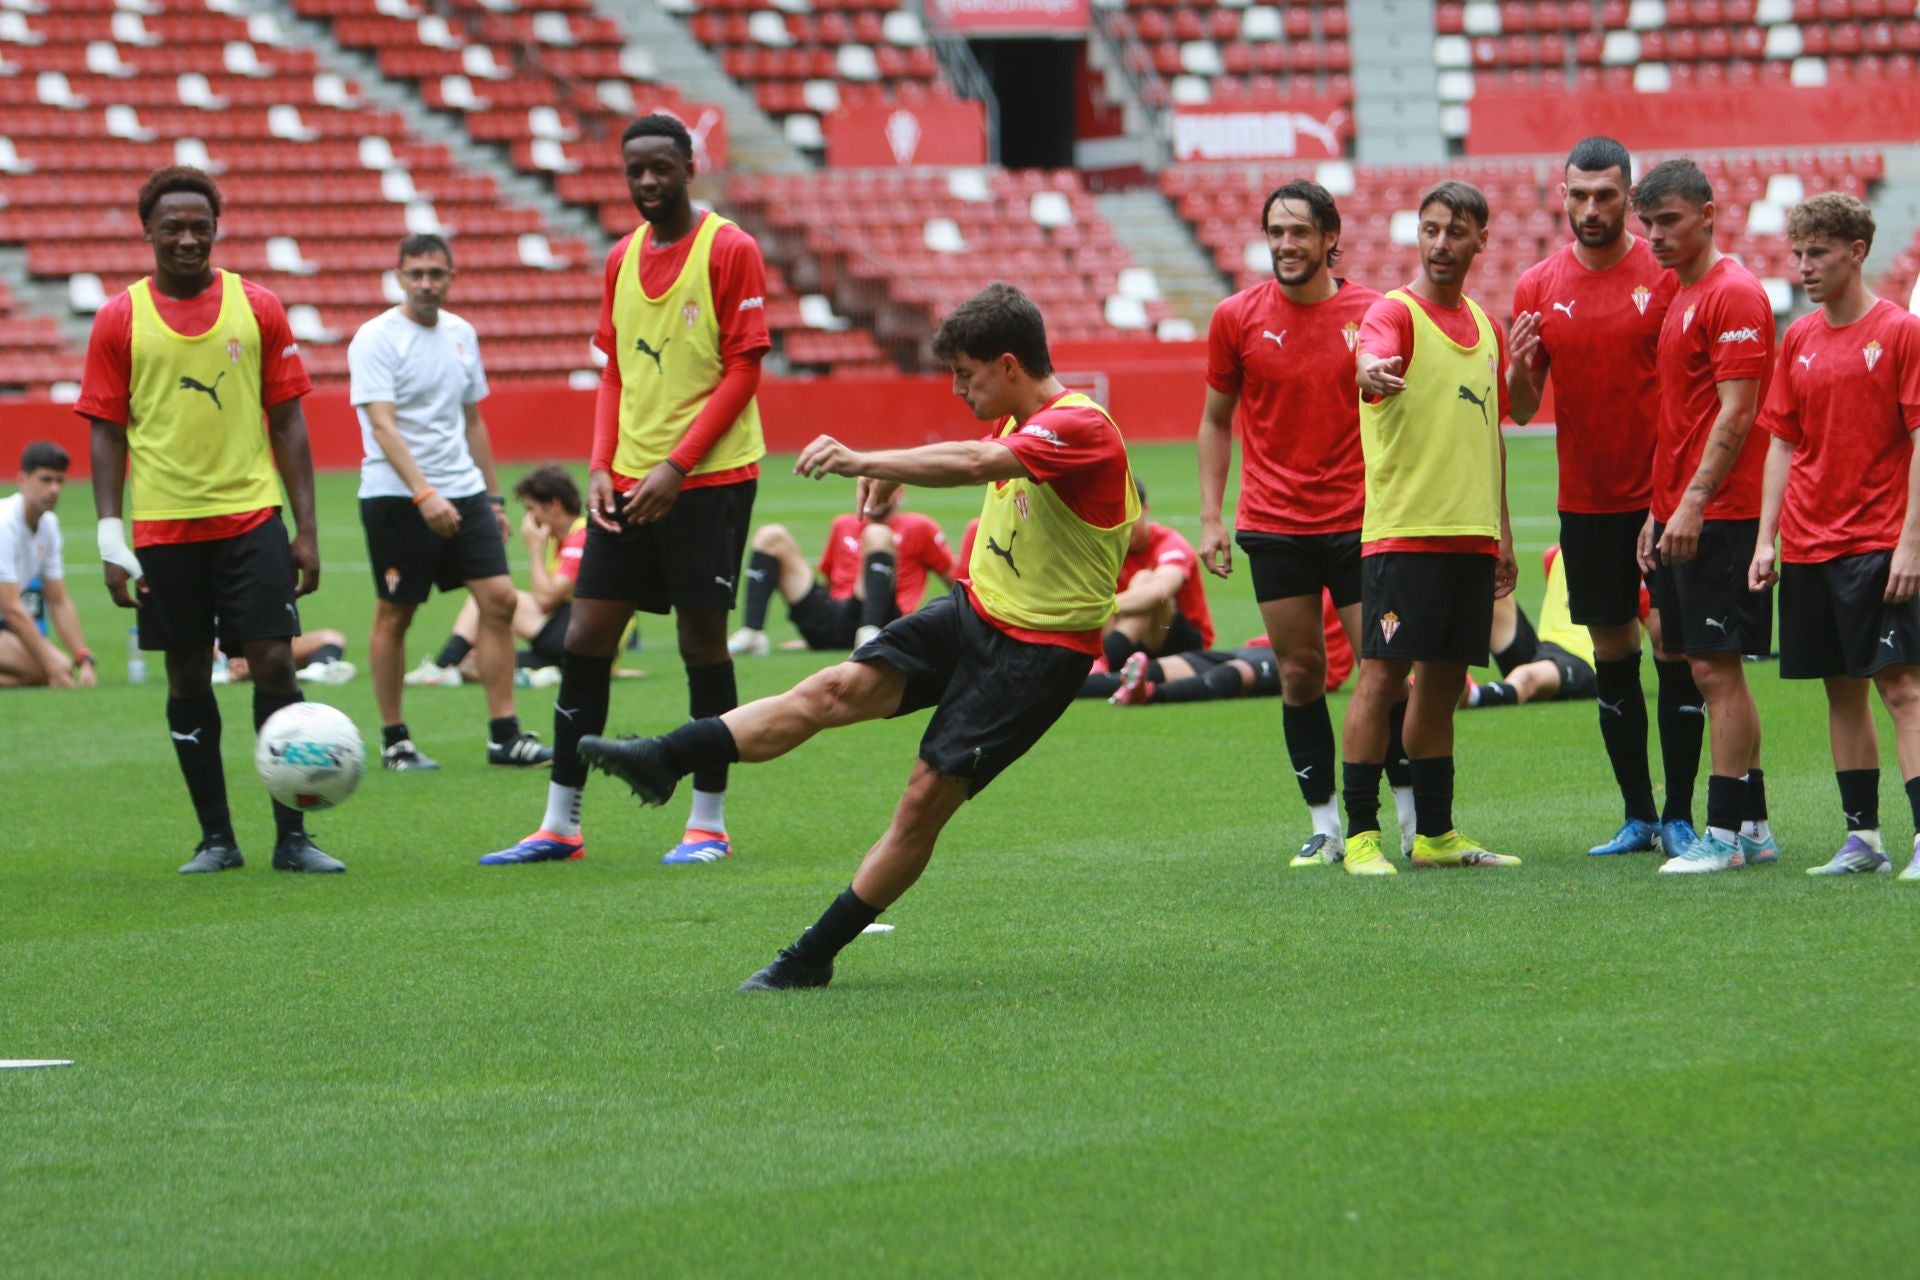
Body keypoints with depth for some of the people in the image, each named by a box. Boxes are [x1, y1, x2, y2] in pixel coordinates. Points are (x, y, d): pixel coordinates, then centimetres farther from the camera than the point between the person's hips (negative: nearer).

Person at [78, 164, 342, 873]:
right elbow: (107, 433, 4)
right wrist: (111, 541, -4)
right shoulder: (119, 319, 1)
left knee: (273, 663, -7)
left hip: (252, 516, 0)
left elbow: (288, 421, 6)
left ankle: (291, 837, -1)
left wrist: (306, 529, 1)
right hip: (162, 525, 0)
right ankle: (216, 837, 14)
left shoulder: (258, 308, 3)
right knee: (187, 679, 5)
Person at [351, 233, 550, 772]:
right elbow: (382, 425, -19)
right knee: (393, 615, 2)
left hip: (462, 490, 6)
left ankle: (504, 736, 0)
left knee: (498, 599, -4)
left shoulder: (461, 334, 11)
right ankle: (394, 741, 13)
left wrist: (492, 497, 18)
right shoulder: (376, 339, -9)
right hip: (396, 498, -6)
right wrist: (424, 494, -30)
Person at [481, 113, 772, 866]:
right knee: (584, 640, 3)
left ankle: (708, 825, 9)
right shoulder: (621, 260, 12)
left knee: (702, 640, -1)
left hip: (710, 478, -6)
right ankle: (560, 827, 8)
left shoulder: (730, 251, -8)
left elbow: (742, 371, -11)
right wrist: (602, 466, 2)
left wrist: (677, 466, -17)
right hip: (629, 482, 6)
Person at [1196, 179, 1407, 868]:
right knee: (1300, 672, 3)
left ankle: (1415, 821, 7)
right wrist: (1211, 518, 4)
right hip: (1273, 525, 1)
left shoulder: (1372, 314, -1)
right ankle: (1324, 826, 10)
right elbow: (1216, 420, 10)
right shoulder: (1237, 318, 2)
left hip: (1358, 521, -1)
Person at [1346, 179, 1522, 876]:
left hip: (1471, 534, 7)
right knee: (1383, 674, -8)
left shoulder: (1486, 327, 16)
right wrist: (1372, 369, -55)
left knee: (1444, 681, 10)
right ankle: (1361, 836, -7)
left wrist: (1502, 534, 20)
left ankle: (1436, 833, 16)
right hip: (1403, 529, -7)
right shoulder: (1394, 312, -6)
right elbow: (1372, 355, -30)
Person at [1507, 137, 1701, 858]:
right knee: (1612, 654, 7)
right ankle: (1637, 816, 13)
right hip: (1586, 501, 3)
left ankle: (1680, 816, 3)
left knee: (1676, 646, -3)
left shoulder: (1664, 276, -4)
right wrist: (1519, 370, -16)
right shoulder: (1539, 288, 4)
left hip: (1663, 495, -3)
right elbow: (1521, 409, 6)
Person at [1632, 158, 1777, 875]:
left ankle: (1725, 834, -7)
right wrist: (1657, 512, 20)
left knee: (1717, 668, -9)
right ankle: (1752, 827, 15)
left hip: (1720, 516, -10)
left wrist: (1695, 503, -23)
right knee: (1707, 670, 11)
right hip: (1680, 514, 10)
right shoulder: (1678, 298, 18)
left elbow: (1736, 413, -18)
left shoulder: (1733, 294, -11)